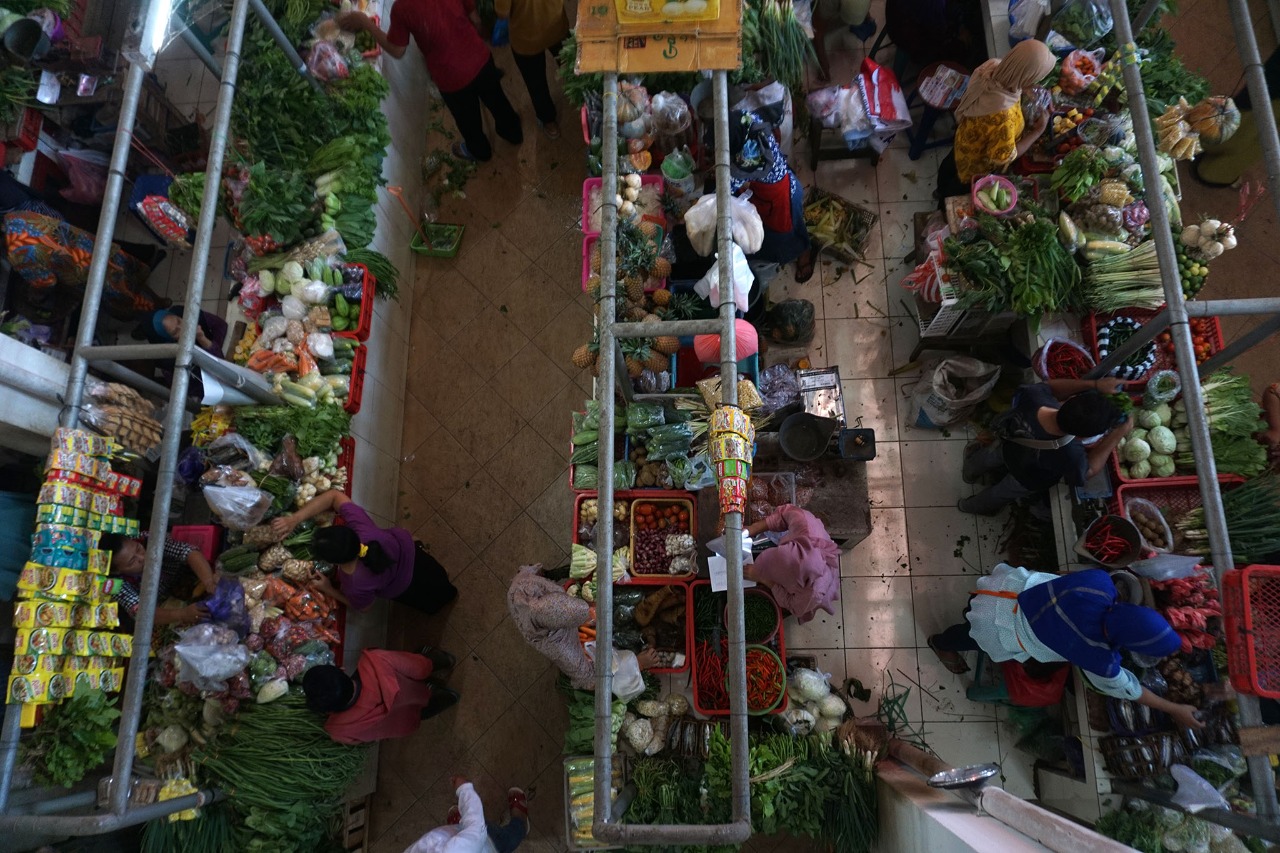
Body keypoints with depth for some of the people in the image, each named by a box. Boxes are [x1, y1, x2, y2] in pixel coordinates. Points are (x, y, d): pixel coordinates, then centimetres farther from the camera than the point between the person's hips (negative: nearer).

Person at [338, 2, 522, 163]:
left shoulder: (402, 7, -24)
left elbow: (396, 51, -9)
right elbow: (475, 19, 1)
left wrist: (364, 23, -1)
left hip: (452, 77, -3)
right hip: (481, 58, 4)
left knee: (467, 120, 27)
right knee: (496, 101, 31)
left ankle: (479, 151, 54)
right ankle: (513, 133, 57)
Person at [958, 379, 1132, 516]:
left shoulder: (1032, 396, -42)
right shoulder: (1070, 455, -47)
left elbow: (1049, 386, -16)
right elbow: (1088, 470, -21)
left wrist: (1095, 385, -23)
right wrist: (1117, 435, -24)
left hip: (1006, 446, 3)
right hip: (1028, 480, -3)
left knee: (987, 458, 39)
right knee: (1001, 493, 32)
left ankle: (971, 472, 73)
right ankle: (972, 506, 63)